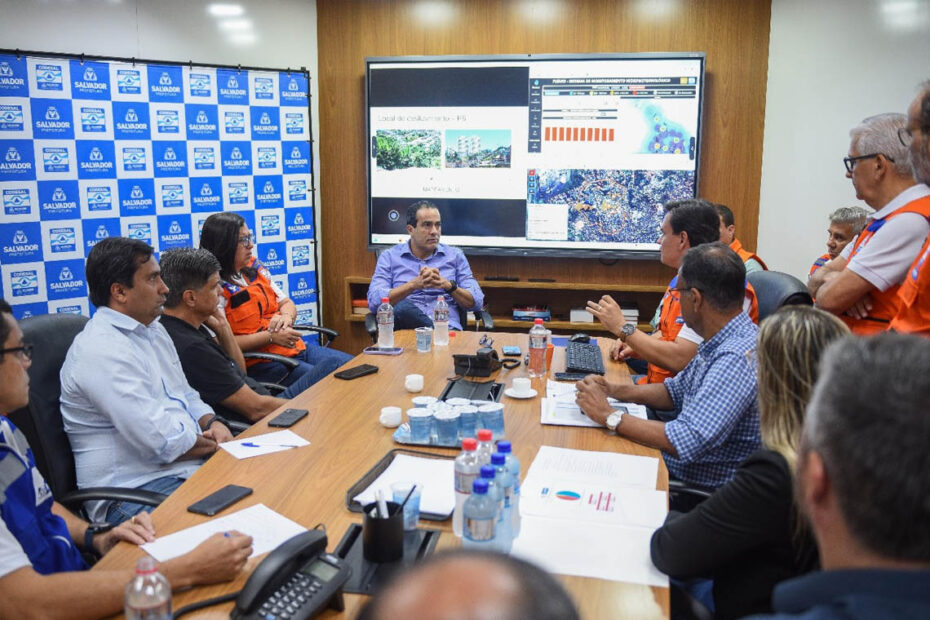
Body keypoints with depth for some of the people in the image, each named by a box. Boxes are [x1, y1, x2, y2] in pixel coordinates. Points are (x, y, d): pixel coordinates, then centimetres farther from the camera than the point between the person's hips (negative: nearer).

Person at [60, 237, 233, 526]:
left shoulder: (153, 329, 15)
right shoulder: (102, 351, -17)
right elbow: (162, 441, -22)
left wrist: (213, 424, 2)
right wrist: (215, 440, -6)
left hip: (189, 466, 10)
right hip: (137, 491, -10)